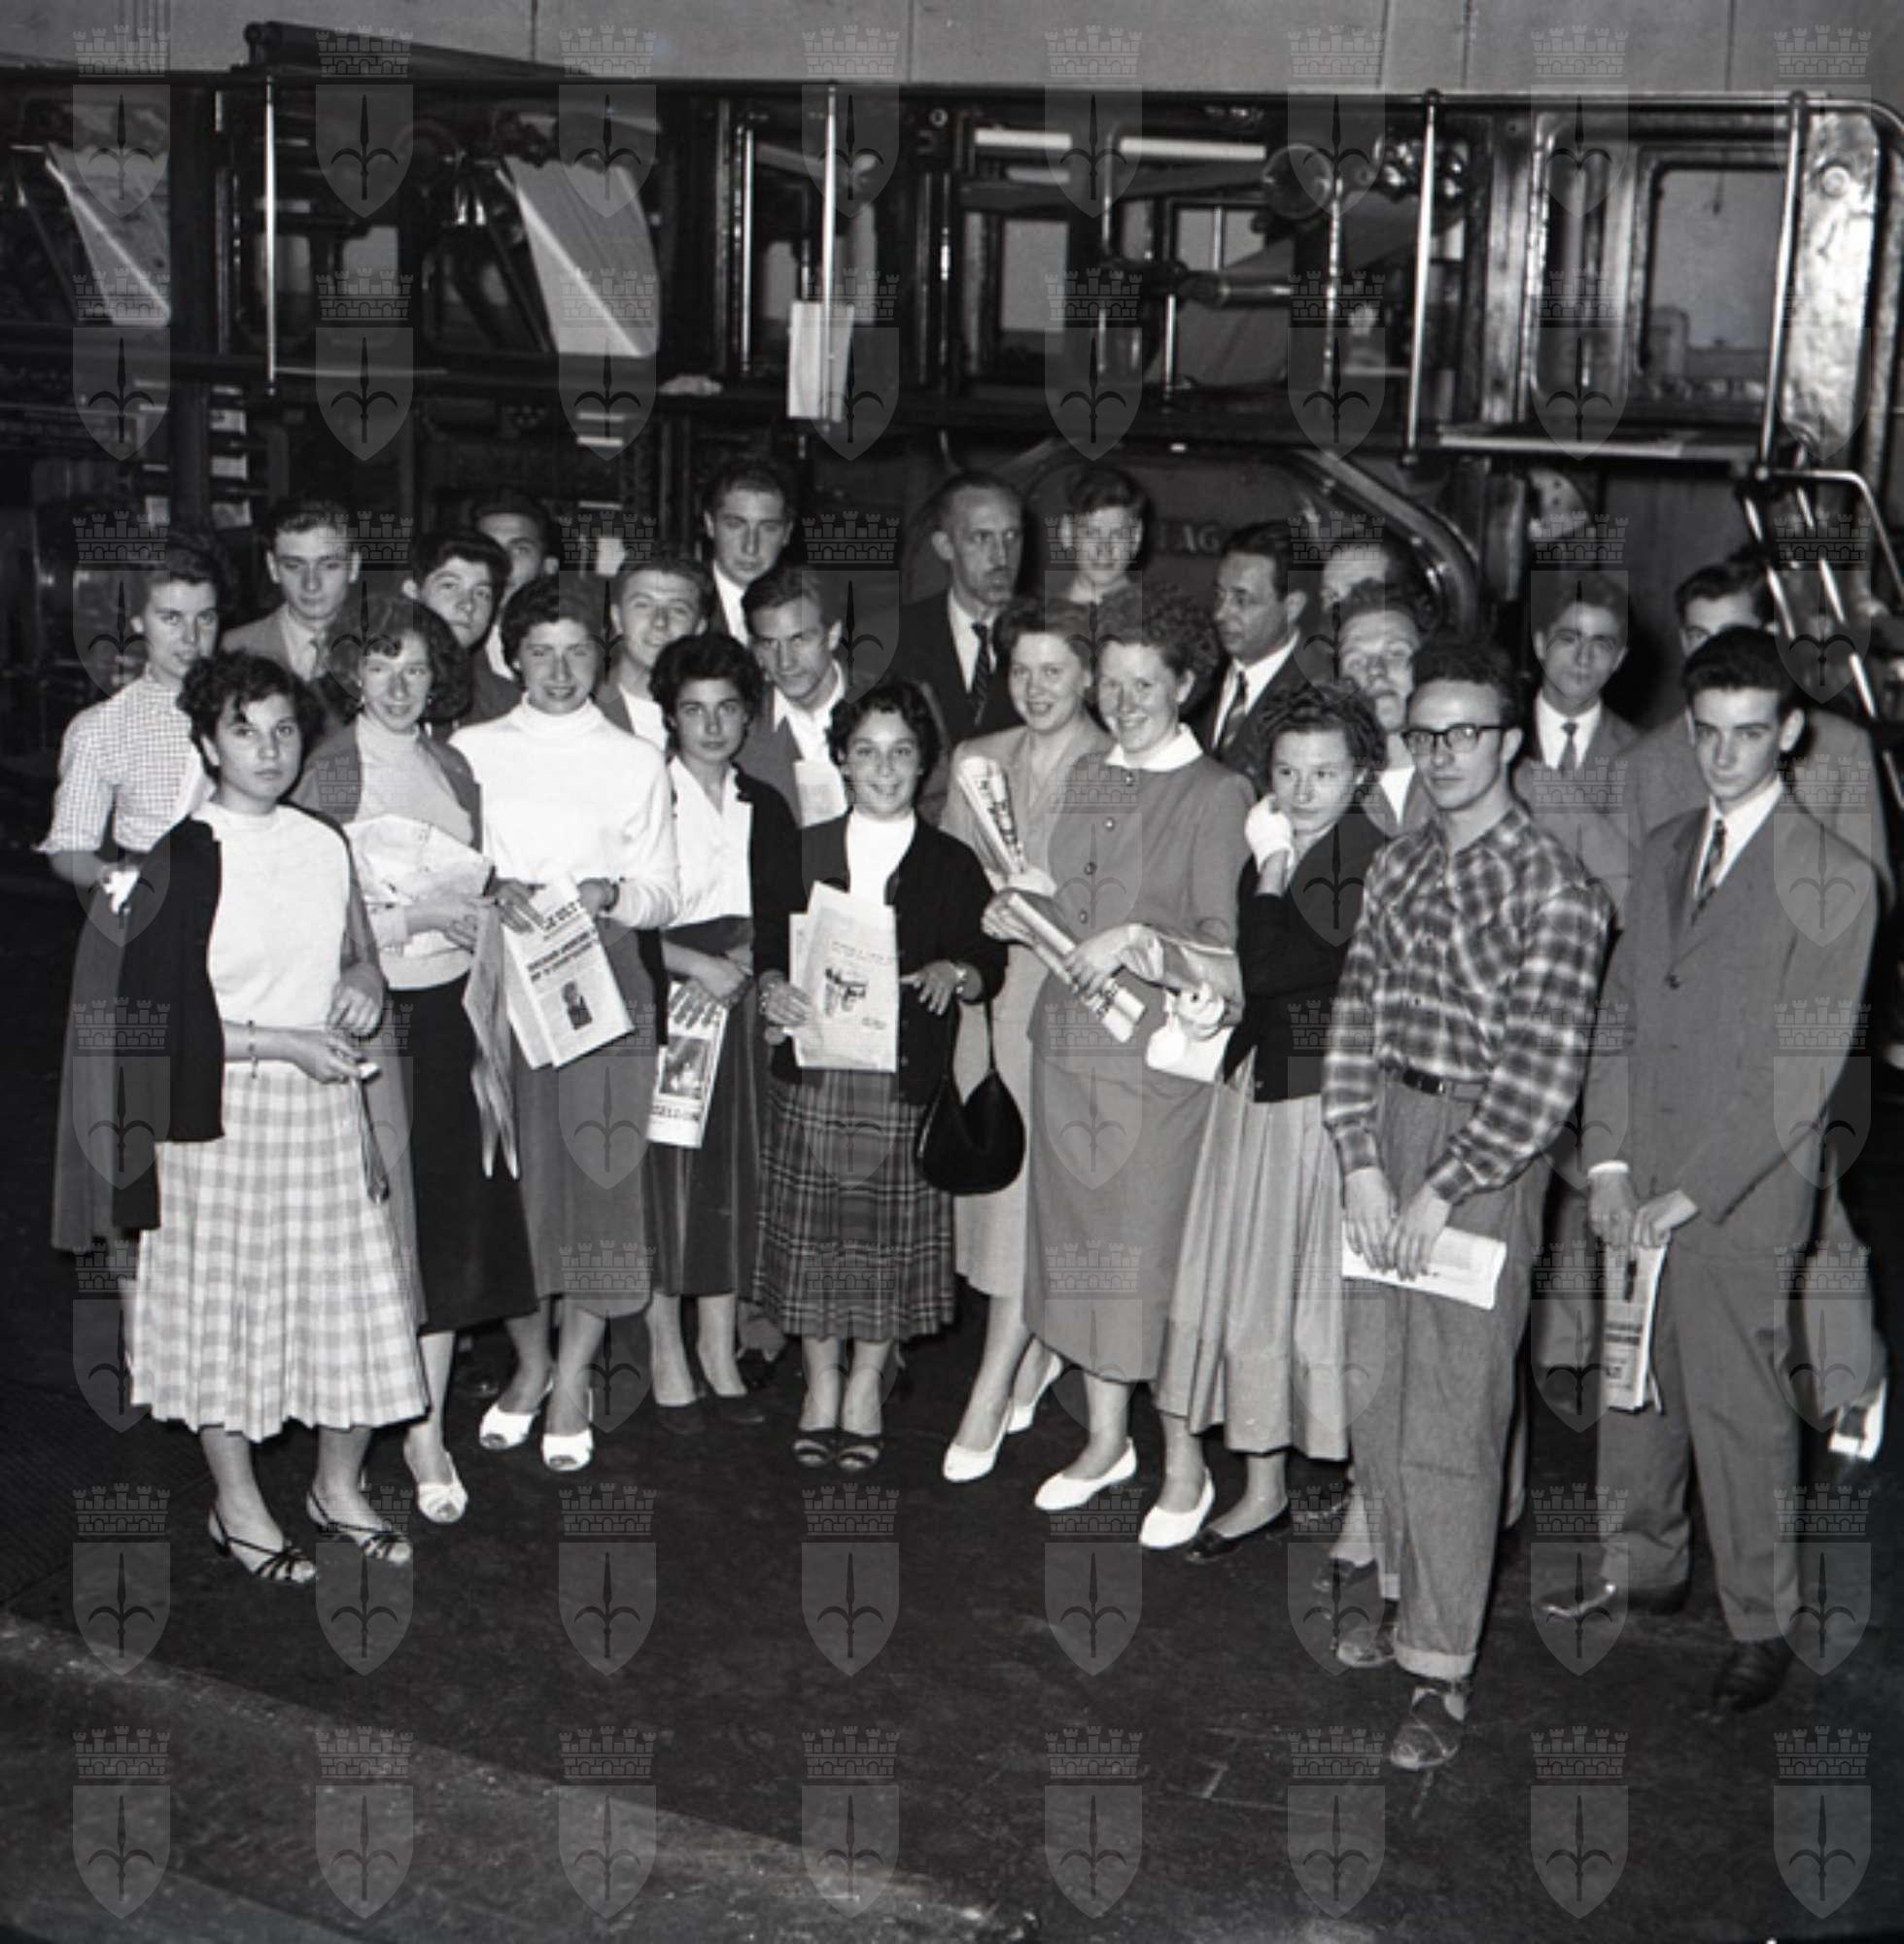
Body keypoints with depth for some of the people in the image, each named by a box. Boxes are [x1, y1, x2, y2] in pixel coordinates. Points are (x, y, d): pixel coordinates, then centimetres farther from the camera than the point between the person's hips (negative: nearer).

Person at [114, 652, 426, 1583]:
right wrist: (284, 1042, -17)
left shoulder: (324, 845, 6)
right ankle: (237, 1506, 23)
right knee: (227, 1299, 5)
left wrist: (363, 985, -4)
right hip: (225, 1110, -5)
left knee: (350, 1293, 8)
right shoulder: (182, 858, -10)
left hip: (326, 1102, 5)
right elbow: (157, 1015, -13)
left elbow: (360, 952, 19)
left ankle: (339, 1487, 28)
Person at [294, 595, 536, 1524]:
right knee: (390, 1219, -2)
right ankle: (414, 1429, 10)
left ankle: (428, 1424, 14)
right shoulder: (328, 770, -5)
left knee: (454, 1217, 4)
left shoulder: (453, 768, 11)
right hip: (370, 1009, -5)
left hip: (452, 1007, 5)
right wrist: (416, 916, -15)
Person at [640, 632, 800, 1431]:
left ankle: (720, 1355, 14)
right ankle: (668, 1358, 4)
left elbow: (778, 914, 7)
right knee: (661, 1176, -5)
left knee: (734, 1171, 5)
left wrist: (734, 963, -10)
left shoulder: (765, 809, 13)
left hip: (736, 999, 4)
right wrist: (696, 963, -14)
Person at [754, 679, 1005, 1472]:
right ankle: (820, 1386, 19)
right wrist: (771, 987, -11)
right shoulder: (803, 852, 10)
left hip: (906, 1075, -1)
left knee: (890, 1228, 3)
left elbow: (990, 965, 6)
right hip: (814, 1068, 1)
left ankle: (866, 1387, 19)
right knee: (810, 1226, 3)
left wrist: (954, 975, -15)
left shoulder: (952, 864, 6)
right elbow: (767, 945, 9)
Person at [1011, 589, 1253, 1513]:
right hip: (1068, 1037, 6)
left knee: (1157, 1245, -4)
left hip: (1158, 1048, -6)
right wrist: (1022, 921, 2)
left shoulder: (1216, 793, -7)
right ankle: (1106, 1439, 23)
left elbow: (1225, 943, -10)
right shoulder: (1085, 778, 13)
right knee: (1078, 1237, 10)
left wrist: (1133, 940, -23)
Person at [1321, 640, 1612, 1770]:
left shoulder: (1554, 888, -11)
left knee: (1452, 1419, -5)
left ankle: (1443, 1674, 4)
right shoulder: (1400, 866, 9)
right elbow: (1357, 1018, 7)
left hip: (1485, 1153, -6)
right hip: (1385, 1136, 6)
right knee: (1379, 1395, 13)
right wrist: (1362, 1162, -5)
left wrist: (1440, 1192, -14)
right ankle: (1411, 1596, 32)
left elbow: (1544, 1073, -15)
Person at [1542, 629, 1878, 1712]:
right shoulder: (1665, 851, 11)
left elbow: (1805, 1068, -14)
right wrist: (1608, 1161, 2)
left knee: (1742, 1415, 3)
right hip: (1639, 1191, 6)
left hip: (1742, 1203, -6)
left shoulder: (1834, 880, -10)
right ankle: (1647, 1569, 36)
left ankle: (1762, 1628, 20)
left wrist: (1687, 1193, -15)